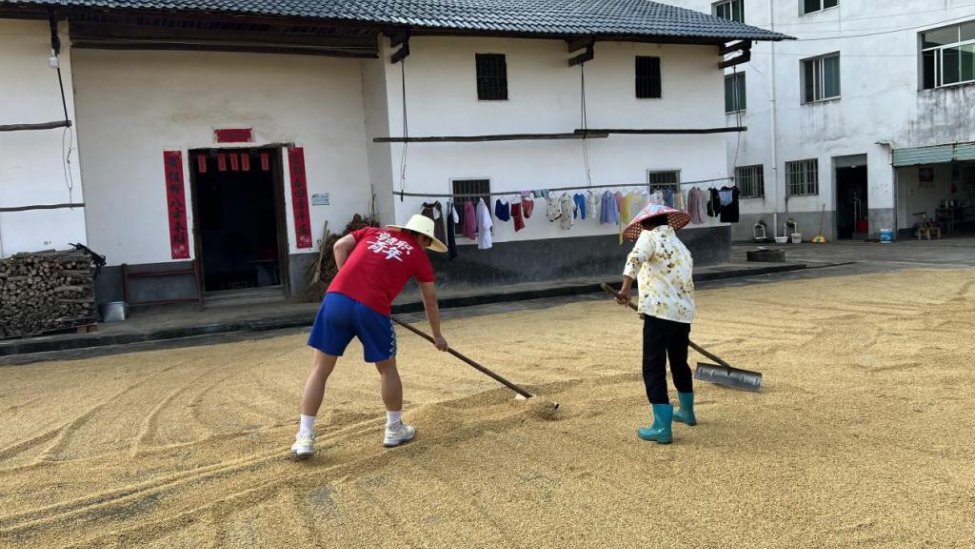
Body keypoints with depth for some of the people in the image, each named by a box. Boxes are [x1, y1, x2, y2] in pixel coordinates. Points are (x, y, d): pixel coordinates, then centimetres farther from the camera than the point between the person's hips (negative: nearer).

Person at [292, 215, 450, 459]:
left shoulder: (374, 232, 26)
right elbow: (430, 302, 27)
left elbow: (340, 246, 14)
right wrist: (437, 335, 40)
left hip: (337, 298, 3)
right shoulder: (420, 257, 18)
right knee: (387, 368, 19)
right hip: (373, 308, -3)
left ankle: (305, 437, 10)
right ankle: (394, 429, 32)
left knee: (320, 369, 11)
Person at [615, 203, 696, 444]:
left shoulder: (650, 236, 0)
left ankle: (662, 428, -4)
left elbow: (635, 259, -22)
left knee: (654, 369, -3)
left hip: (660, 311, -8)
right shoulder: (681, 247, 23)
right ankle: (687, 412, 43)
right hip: (684, 313, 8)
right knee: (680, 363, 25)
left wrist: (626, 288, -33)